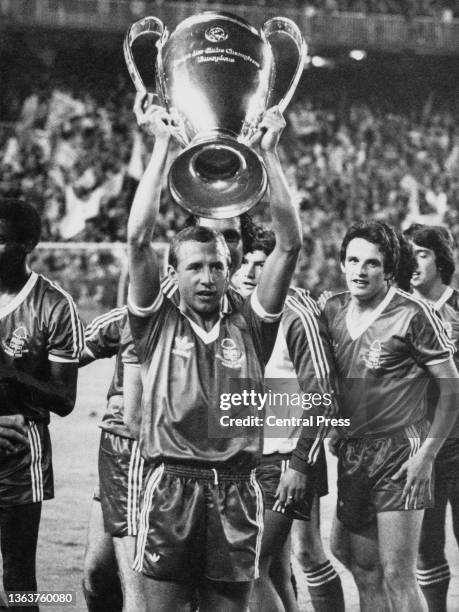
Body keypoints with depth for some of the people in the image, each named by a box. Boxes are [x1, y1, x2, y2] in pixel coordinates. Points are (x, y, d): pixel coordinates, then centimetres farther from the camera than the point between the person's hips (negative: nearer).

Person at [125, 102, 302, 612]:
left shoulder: (248, 327, 10)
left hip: (235, 489, 2)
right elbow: (138, 239, -3)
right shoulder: (158, 325, 6)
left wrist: (269, 153, 0)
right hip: (171, 487, -1)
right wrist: (162, 145, -2)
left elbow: (289, 243, 3)